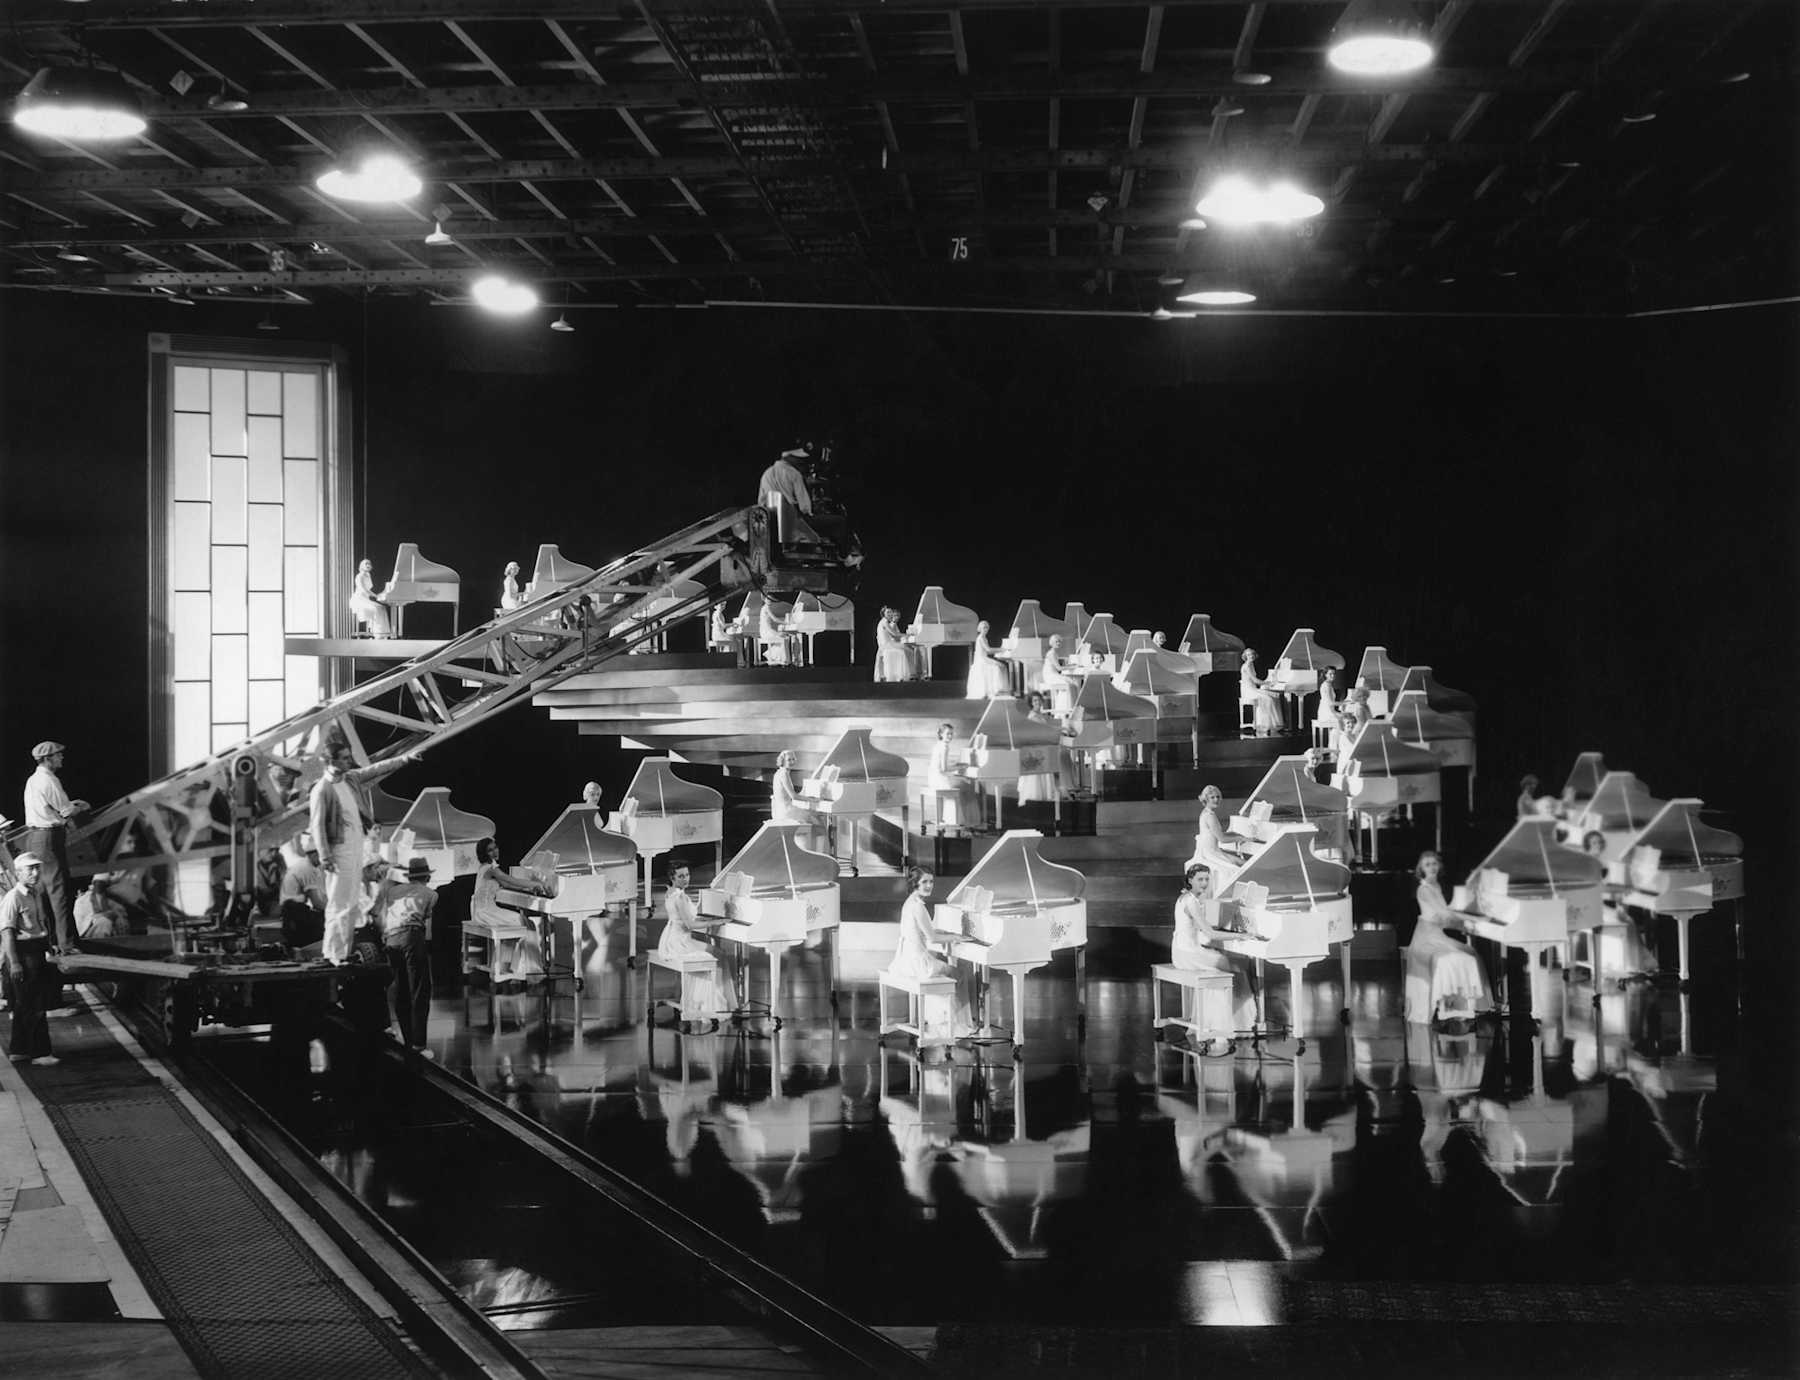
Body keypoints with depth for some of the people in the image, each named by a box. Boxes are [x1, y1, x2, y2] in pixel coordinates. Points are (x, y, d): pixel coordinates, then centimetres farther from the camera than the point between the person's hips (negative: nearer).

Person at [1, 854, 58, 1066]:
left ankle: (19, 1050, 24)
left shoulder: (37, 895, 12)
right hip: (23, 952, -9)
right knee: (32, 1006, -4)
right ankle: (40, 1053, 1)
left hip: (38, 952, 9)